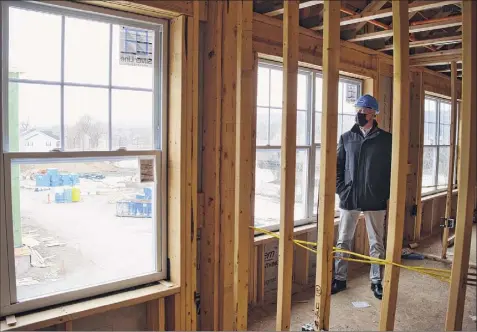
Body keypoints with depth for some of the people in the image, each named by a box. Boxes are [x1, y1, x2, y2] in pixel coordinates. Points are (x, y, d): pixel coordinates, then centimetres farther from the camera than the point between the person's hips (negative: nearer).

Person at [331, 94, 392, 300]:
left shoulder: (385, 139, 0)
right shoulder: (346, 138, 5)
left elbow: (392, 169, 1)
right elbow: (338, 167, 8)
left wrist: (387, 195, -5)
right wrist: (340, 190, -2)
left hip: (375, 200, -1)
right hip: (349, 198, 2)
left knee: (377, 243, 9)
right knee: (343, 241, 8)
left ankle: (376, 281, 24)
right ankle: (340, 279, 22)